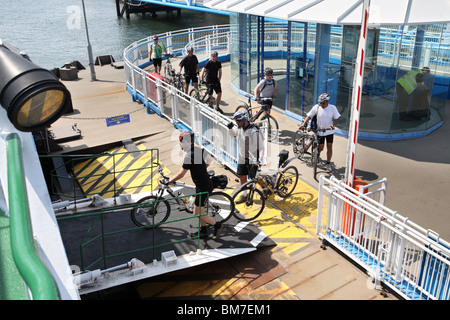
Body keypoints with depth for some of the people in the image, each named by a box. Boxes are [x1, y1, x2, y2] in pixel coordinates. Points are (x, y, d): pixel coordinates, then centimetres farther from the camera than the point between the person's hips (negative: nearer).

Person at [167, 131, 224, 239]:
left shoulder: (189, 156, -23)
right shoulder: (198, 149, 4)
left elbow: (181, 174, -18)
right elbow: (210, 159, 20)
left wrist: (169, 181, -4)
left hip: (203, 187, -9)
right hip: (206, 183, 9)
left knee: (197, 213, 0)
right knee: (200, 209, 19)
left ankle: (217, 225, 12)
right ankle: (203, 231, 31)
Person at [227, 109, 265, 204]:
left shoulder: (254, 132, -24)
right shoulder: (239, 128, -4)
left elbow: (261, 147, -22)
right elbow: (232, 134, 18)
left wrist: (260, 159, -33)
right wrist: (230, 127, -2)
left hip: (252, 158, -6)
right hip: (242, 157, 6)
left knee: (253, 178, 1)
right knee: (242, 176, 9)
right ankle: (244, 195, 24)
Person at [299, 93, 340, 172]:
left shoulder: (332, 108, -10)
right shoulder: (316, 107, -12)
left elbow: (337, 118, -4)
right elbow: (309, 116, -9)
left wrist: (334, 125, -24)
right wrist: (303, 124, -22)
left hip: (329, 131, 1)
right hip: (320, 131, -1)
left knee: (329, 147, -2)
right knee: (321, 147, 2)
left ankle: (328, 163, 14)